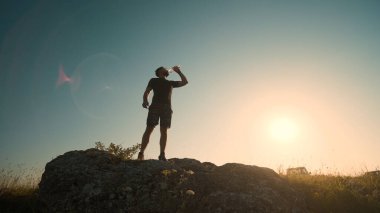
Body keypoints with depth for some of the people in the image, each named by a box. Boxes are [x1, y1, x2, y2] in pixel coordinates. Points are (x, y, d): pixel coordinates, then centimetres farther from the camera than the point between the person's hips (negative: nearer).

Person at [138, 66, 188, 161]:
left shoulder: (171, 83, 31)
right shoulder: (154, 80, 23)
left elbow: (185, 82, 31)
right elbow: (146, 92, 12)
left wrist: (178, 71, 31)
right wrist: (145, 101, -8)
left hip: (167, 107, 2)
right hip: (155, 106, -2)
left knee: (164, 131, -8)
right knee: (149, 129, -11)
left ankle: (162, 155, -13)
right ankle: (141, 153, -11)